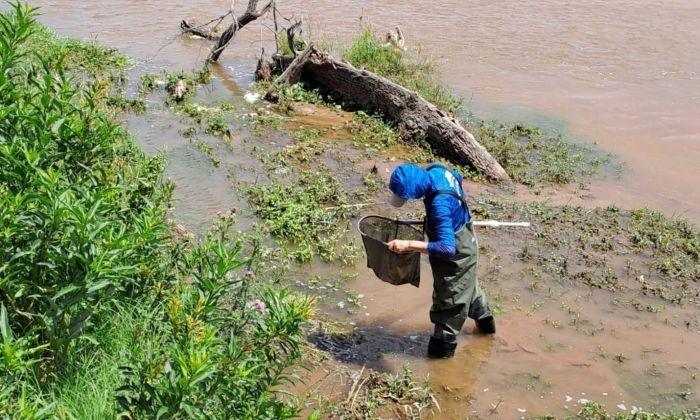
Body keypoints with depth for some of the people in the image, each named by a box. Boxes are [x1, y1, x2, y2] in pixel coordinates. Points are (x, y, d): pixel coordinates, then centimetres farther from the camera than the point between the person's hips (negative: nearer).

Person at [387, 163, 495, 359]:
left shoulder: (440, 205, -42)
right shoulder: (436, 170, -16)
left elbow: (447, 247, -45)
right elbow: (458, 176, 8)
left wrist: (409, 245, -46)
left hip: (457, 255, -9)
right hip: (465, 242, 9)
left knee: (448, 302, 9)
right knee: (467, 285, 33)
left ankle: (442, 347, 27)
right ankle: (485, 320, 56)